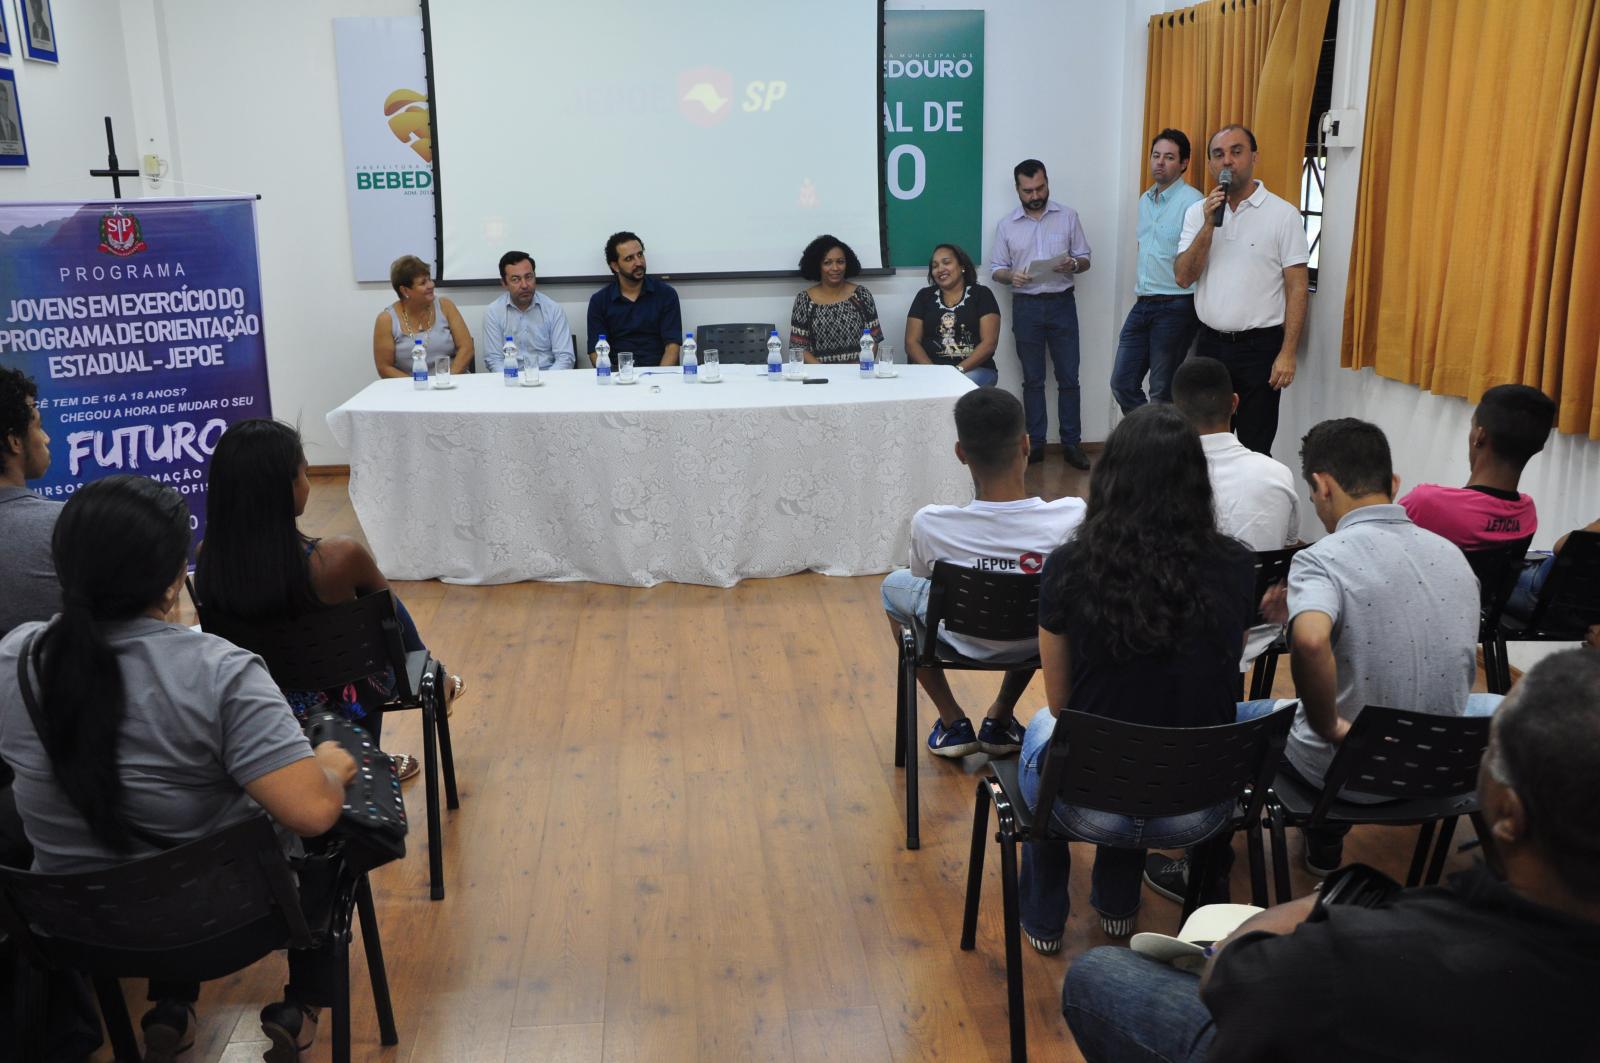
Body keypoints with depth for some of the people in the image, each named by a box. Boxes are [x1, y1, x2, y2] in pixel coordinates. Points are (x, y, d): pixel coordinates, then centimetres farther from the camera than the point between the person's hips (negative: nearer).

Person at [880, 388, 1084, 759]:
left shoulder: (929, 524, -30)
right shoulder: (1072, 517, -30)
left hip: (965, 641, -1)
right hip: (1038, 641, 1)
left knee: (894, 584, 28)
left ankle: (952, 722, 27)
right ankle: (1001, 718, 34)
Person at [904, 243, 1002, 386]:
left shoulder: (981, 294, 7)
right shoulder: (924, 296, 14)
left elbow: (989, 343, -2)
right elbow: (911, 342, 7)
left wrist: (959, 369, -16)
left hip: (974, 369, -1)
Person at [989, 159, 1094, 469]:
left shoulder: (1068, 217, 4)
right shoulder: (1006, 225, 6)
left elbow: (1085, 260, 6)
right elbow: (996, 269, 7)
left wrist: (1072, 265, -17)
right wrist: (1011, 276, -15)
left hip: (1061, 304, -1)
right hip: (1026, 307, 1)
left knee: (1068, 377, 0)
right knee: (1032, 379, 7)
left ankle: (1071, 443, 6)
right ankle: (1035, 443, 13)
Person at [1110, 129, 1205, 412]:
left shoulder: (1192, 201, -12)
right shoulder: (1145, 200, 13)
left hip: (1175, 307, -8)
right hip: (1143, 304, 8)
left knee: (1163, 392, 2)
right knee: (1122, 382, 9)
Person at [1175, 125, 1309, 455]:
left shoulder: (1283, 214, -6)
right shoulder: (1197, 213, 6)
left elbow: (1297, 289, -7)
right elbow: (1183, 277, -3)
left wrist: (1287, 353, -14)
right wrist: (1209, 225, -14)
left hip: (1259, 347, -4)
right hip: (1210, 344, 4)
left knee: (1255, 449, 2)